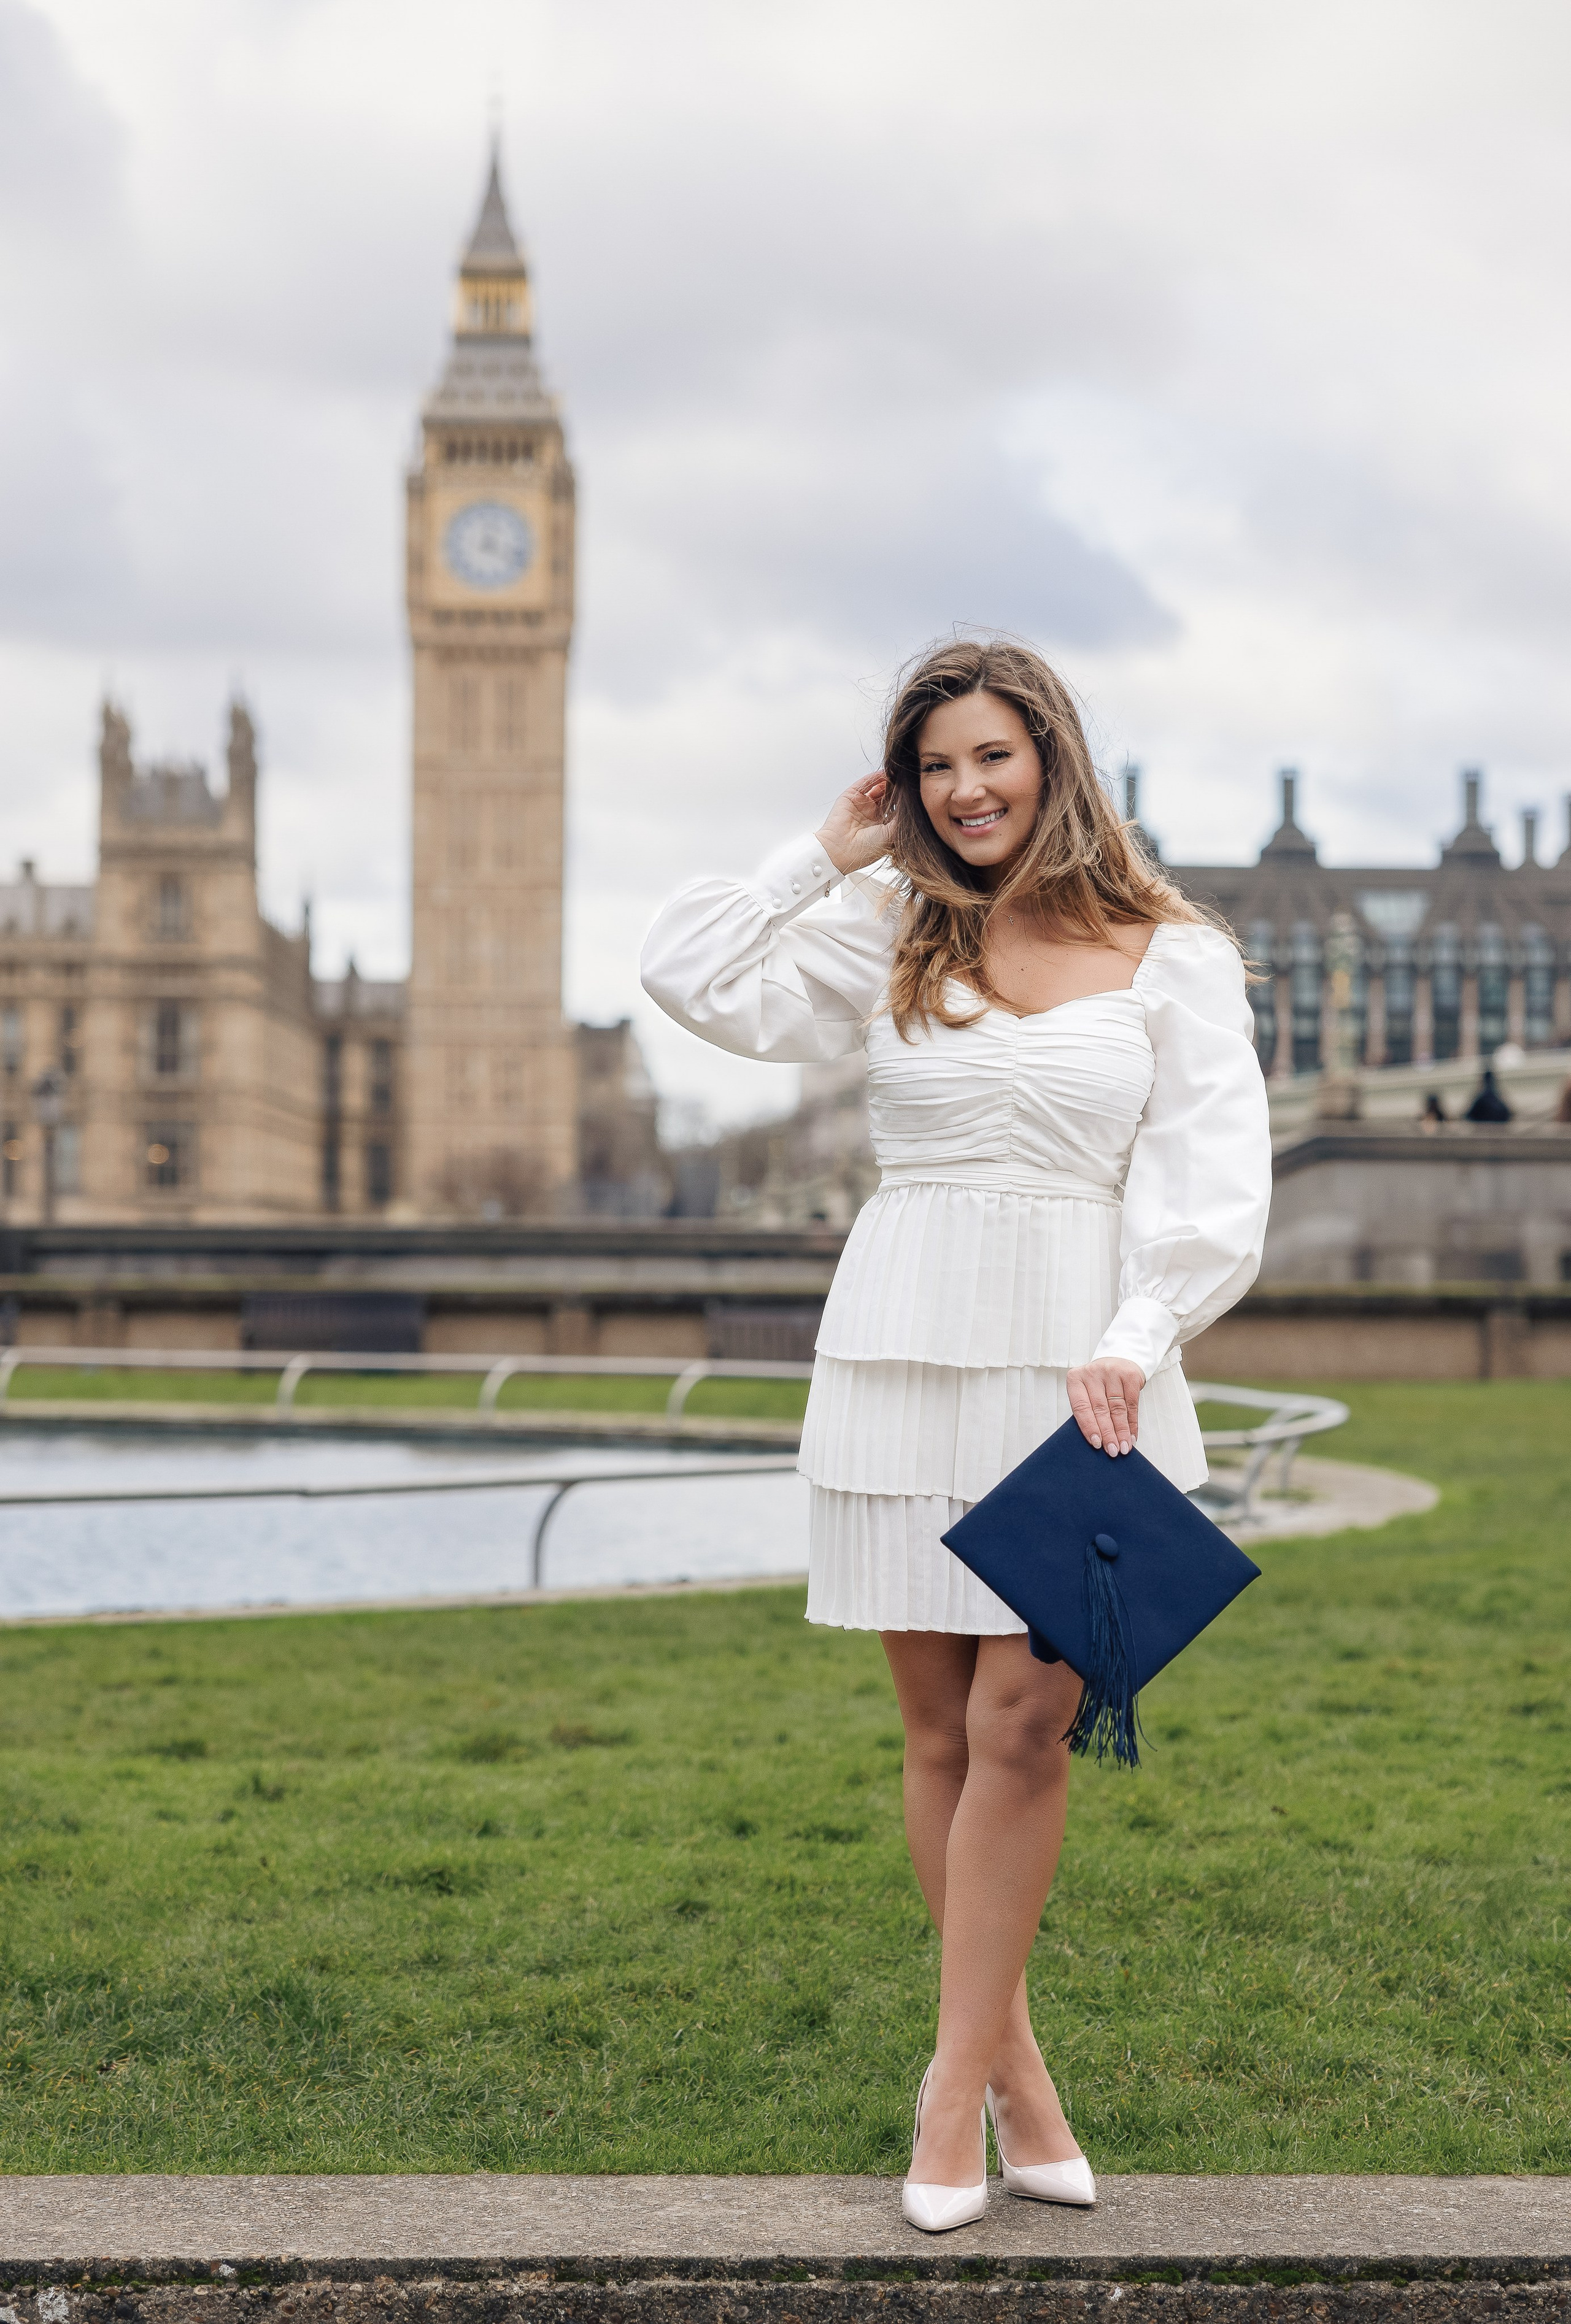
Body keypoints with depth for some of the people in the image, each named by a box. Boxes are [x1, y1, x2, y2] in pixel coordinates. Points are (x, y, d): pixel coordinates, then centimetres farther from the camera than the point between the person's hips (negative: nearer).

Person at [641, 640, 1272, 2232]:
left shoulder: (1172, 960, 4)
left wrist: (1132, 1340, -16)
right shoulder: (889, 935, 10)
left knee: (1019, 1727, -7)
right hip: (902, 1353, 2)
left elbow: (1216, 1178, -3)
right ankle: (1014, 2073, 17)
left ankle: (956, 2082, 5)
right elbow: (689, 977, 5)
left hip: (1082, 1365, -2)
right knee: (943, 1733, 5)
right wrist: (827, 853, 7)